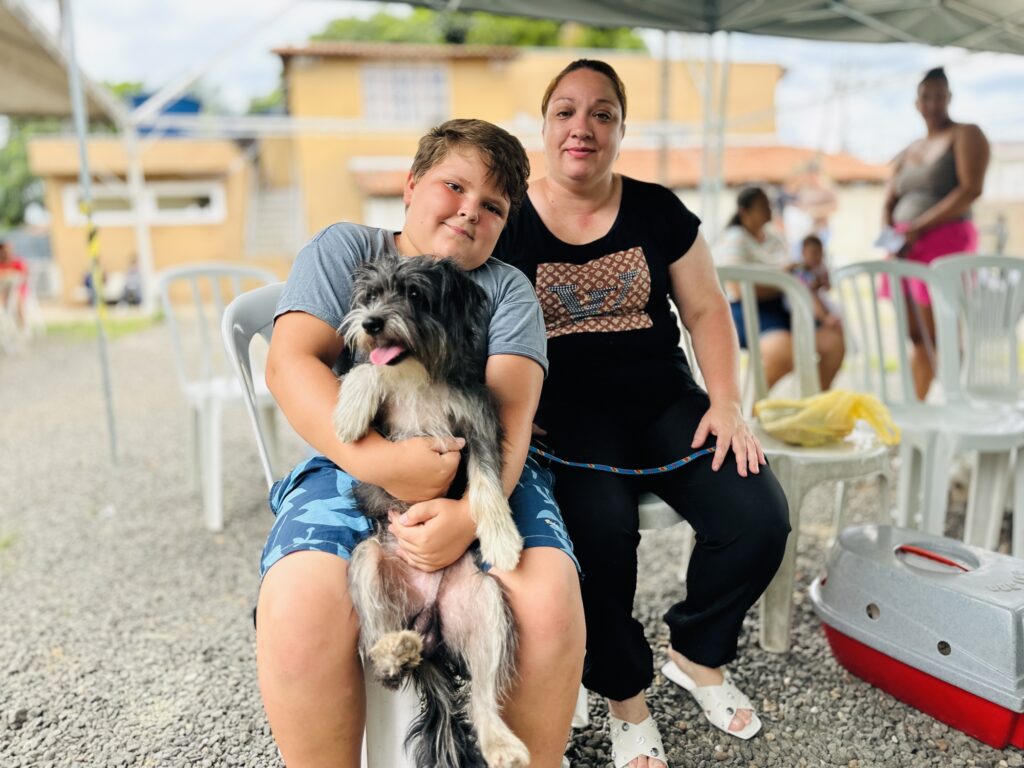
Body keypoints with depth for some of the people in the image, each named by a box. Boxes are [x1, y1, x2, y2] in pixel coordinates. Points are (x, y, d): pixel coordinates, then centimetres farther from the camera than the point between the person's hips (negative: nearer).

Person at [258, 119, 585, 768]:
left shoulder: (508, 289, 13)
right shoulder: (346, 249, 12)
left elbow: (512, 411, -3)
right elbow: (291, 363, -3)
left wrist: (473, 512, -23)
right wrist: (375, 459, -20)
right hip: (354, 467, 0)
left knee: (550, 603, -26)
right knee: (299, 611, -29)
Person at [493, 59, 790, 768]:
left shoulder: (659, 211, 8)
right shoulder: (509, 223, 1)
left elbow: (706, 310, 9)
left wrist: (727, 404, -3)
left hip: (665, 400, 4)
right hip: (567, 413, -3)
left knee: (759, 516, -17)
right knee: (600, 529, -31)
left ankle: (697, 655, 15)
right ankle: (626, 696, 1)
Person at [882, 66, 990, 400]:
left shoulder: (965, 135, 3)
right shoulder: (908, 153, 21)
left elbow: (971, 189, -11)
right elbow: (889, 203, 15)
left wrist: (919, 227, -16)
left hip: (945, 241, -5)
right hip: (905, 250, 6)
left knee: (942, 337, -8)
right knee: (917, 338, 6)